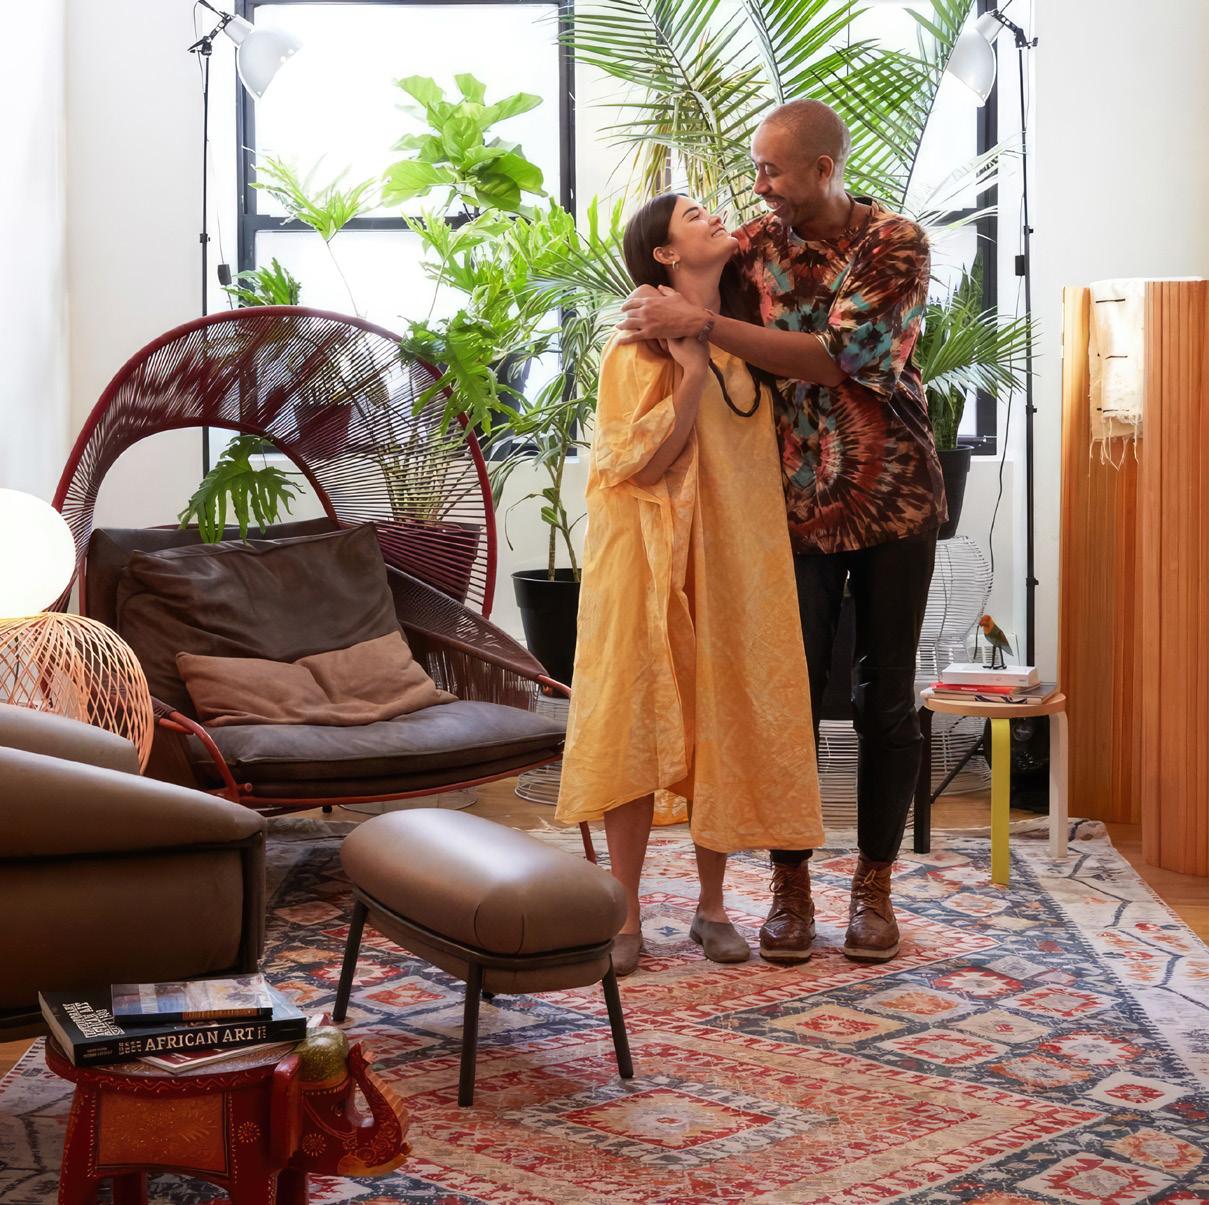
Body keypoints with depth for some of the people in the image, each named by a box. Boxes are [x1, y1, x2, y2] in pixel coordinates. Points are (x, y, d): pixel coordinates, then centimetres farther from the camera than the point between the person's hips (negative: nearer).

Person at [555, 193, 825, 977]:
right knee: (636, 726, -2)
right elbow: (640, 462, -14)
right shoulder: (642, 346, -7)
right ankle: (626, 915, 6)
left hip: (736, 559, 5)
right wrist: (692, 374, -21)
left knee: (727, 722, 5)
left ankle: (713, 906, 17)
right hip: (654, 560, -5)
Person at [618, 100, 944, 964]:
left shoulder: (896, 244, -10)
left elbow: (838, 358, -24)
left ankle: (875, 884, 17)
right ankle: (792, 884, 14)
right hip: (798, 501, 2)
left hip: (892, 496, -2)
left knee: (887, 696, 5)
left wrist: (702, 323, -27)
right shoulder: (756, 245, 0)